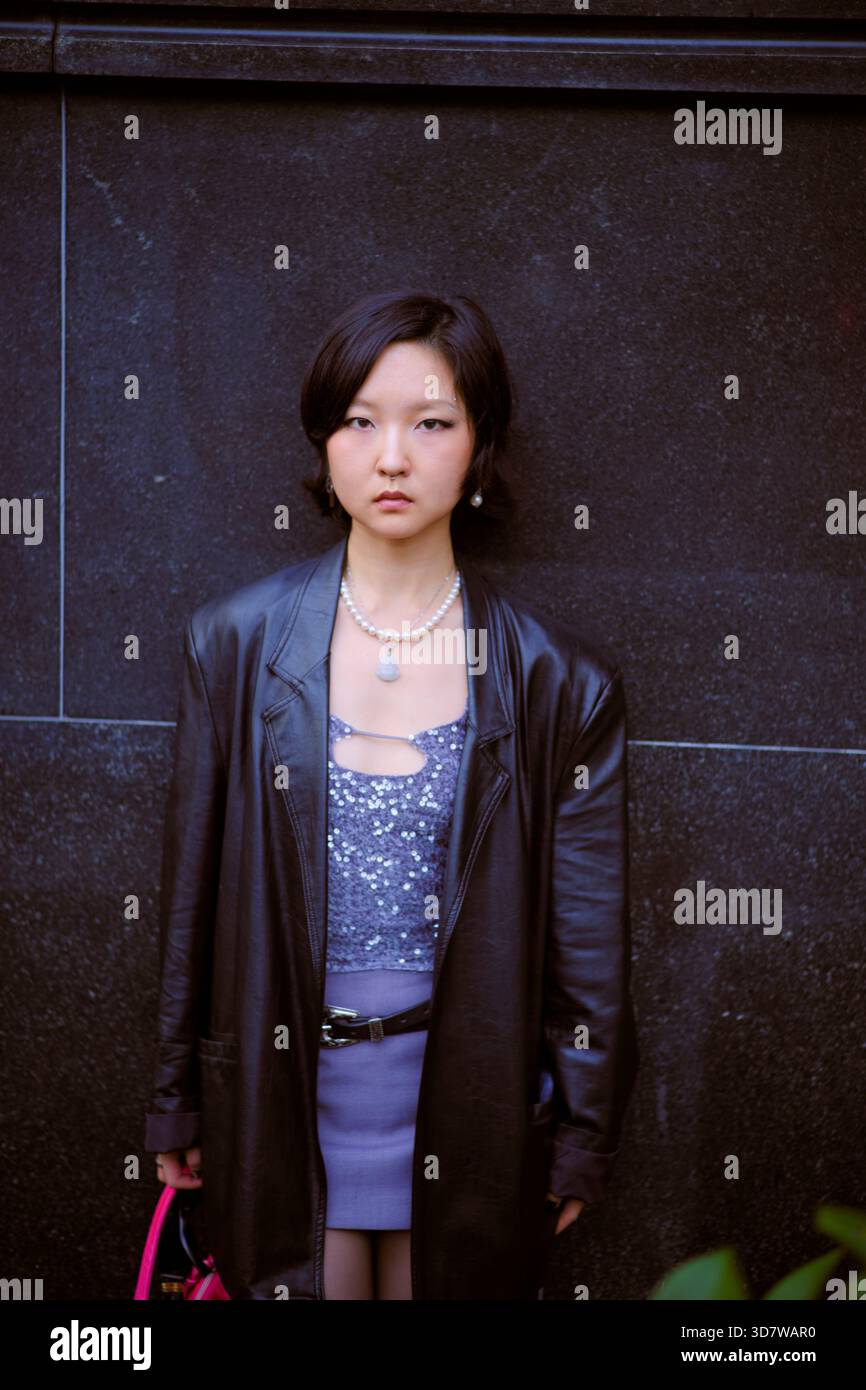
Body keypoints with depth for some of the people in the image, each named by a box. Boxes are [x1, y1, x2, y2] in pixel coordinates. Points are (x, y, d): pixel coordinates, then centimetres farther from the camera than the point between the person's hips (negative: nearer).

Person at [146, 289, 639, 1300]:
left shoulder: (556, 679, -5)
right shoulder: (240, 641, -1)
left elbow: (587, 940, 0)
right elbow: (194, 886, 4)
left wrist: (580, 1142, 3)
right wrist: (174, 1103, 7)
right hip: (285, 1094, 1)